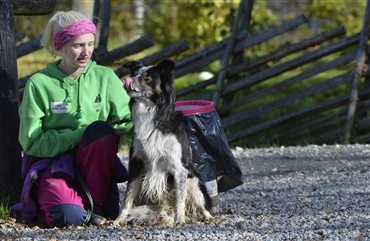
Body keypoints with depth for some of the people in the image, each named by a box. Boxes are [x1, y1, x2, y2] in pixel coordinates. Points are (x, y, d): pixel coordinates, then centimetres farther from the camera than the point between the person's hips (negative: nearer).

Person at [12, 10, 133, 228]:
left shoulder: (105, 77, 2)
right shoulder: (39, 84, -4)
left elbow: (128, 123, -5)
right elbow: (31, 142, -5)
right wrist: (79, 135, -15)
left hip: (92, 163, 2)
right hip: (51, 163, -2)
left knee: (100, 129, -30)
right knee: (69, 217, -31)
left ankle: (93, 203, -13)